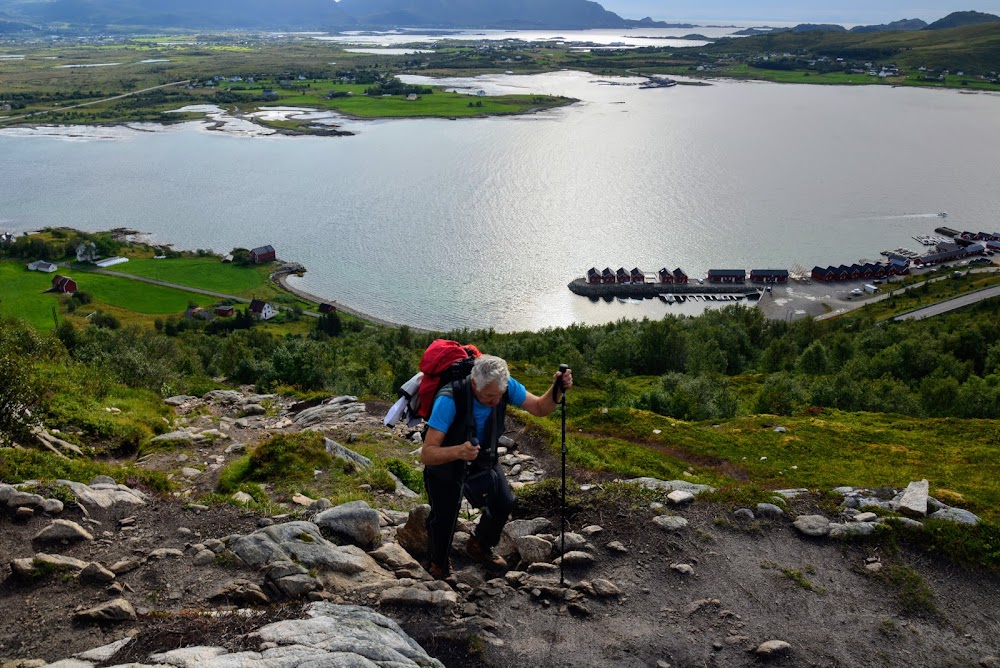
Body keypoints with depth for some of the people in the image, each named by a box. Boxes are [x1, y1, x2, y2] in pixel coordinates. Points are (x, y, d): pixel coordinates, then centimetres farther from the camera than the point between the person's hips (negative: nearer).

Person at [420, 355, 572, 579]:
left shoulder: (504, 386, -26)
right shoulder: (449, 400, -40)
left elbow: (539, 408, -14)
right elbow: (427, 454, -40)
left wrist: (557, 389, -35)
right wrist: (458, 452, -59)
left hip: (483, 457, 4)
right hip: (444, 459, -4)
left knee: (504, 502, -5)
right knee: (444, 516, -8)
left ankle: (480, 546, 27)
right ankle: (439, 565, 25)